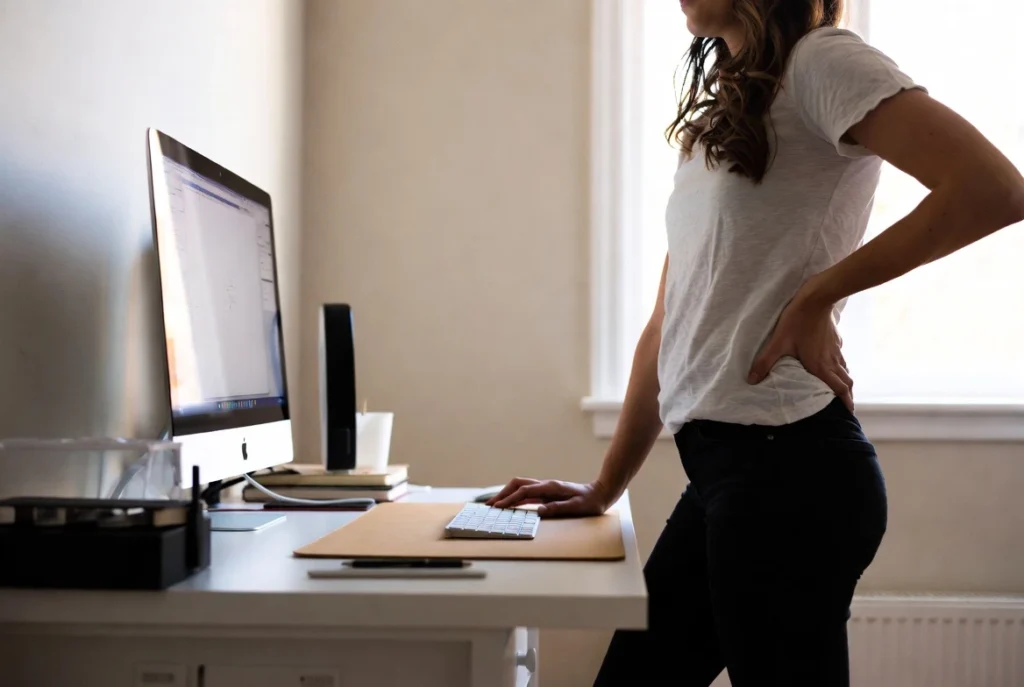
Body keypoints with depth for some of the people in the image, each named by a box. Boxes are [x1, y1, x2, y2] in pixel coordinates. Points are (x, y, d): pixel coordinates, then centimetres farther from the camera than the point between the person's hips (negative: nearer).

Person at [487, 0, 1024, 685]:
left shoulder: (820, 59, -6)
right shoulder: (718, 112, 19)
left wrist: (816, 298, -13)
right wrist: (604, 488, 18)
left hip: (785, 467, -8)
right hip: (722, 467, 8)